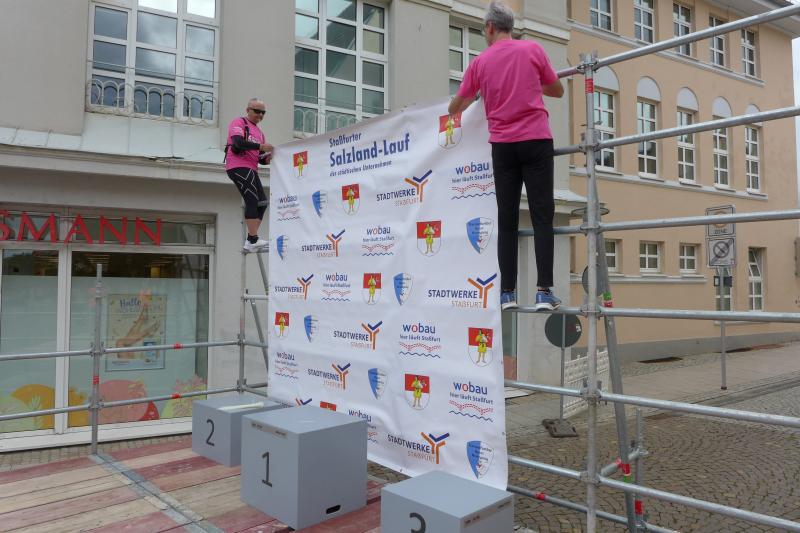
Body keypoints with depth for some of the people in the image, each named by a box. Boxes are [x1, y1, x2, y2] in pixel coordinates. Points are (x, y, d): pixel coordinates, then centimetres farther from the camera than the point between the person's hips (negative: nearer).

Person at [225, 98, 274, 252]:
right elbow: (238, 142, -18)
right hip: (238, 166, -9)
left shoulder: (259, 132, 25)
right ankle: (253, 240, -19)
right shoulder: (239, 122, 1)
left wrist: (268, 158, 2)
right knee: (252, 200, -17)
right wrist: (260, 146, -23)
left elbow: (260, 158, 24)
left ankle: (251, 240, 3)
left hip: (251, 169, 9)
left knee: (262, 203, 1)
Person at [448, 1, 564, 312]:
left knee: (507, 221, 3)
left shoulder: (480, 62, 7)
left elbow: (455, 107, 18)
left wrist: (452, 113, 42)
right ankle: (544, 292, -8)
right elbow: (558, 91, 14)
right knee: (542, 217, -2)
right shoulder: (533, 50, 5)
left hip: (503, 145, 1)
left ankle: (507, 293, 2)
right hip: (536, 141, -1)